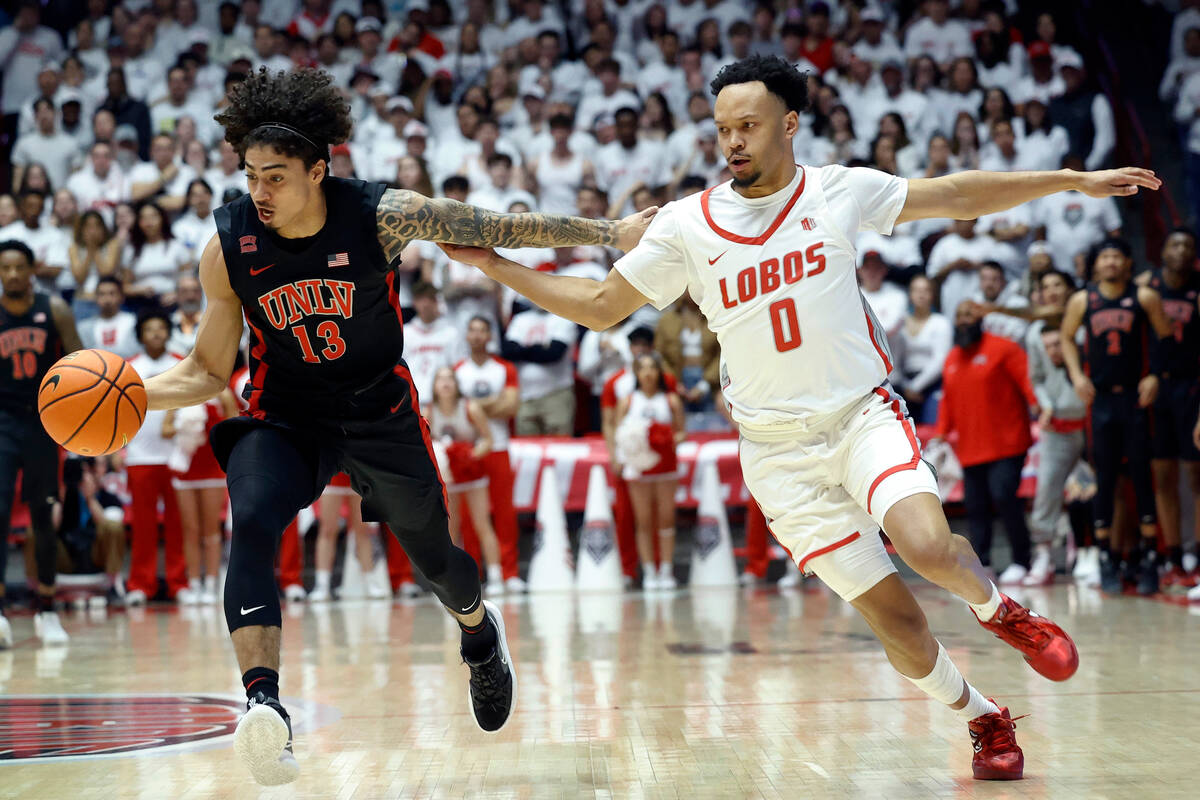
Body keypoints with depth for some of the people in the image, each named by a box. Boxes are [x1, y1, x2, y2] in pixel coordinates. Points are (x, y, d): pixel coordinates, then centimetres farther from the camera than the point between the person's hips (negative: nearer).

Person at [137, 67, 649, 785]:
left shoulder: (381, 215, -21)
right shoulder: (228, 247, -15)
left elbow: (496, 228, -11)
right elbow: (210, 371, -5)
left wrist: (610, 233, -10)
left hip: (380, 410, 0)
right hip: (285, 416, 0)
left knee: (432, 554, 14)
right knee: (252, 523, -29)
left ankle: (480, 630, 51)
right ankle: (264, 704, -37)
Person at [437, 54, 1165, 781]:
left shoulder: (839, 192, -2)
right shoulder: (685, 227, -2)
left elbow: (959, 195, 7)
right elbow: (600, 306, 8)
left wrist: (1075, 181, 6)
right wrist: (496, 266, 0)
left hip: (863, 412, 0)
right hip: (779, 449, 0)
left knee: (927, 545, -29)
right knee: (893, 618, -3)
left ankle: (998, 609, 6)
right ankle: (983, 720, 23)